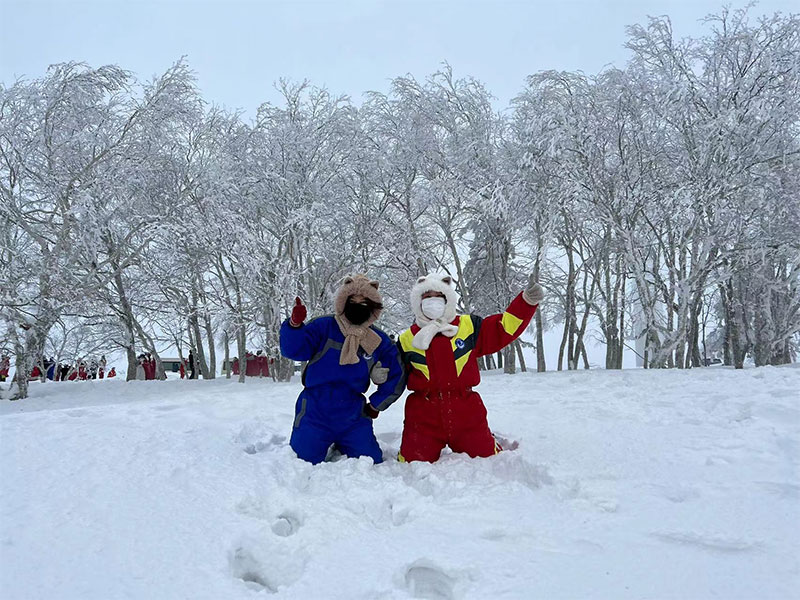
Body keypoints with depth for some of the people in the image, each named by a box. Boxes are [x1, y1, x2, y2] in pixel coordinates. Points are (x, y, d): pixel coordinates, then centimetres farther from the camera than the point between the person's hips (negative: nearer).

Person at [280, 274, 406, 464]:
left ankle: (341, 448, 31)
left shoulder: (379, 341, 3)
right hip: (315, 414, -2)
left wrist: (376, 405, 12)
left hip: (352, 416, 3)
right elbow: (293, 350, -14)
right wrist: (295, 325, -32)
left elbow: (395, 376, 13)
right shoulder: (323, 327, -5)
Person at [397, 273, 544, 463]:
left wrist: (527, 301, -7)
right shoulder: (407, 340, 4)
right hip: (424, 416, 0)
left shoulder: (468, 326, 4)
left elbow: (503, 328, 3)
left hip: (466, 413, 1)